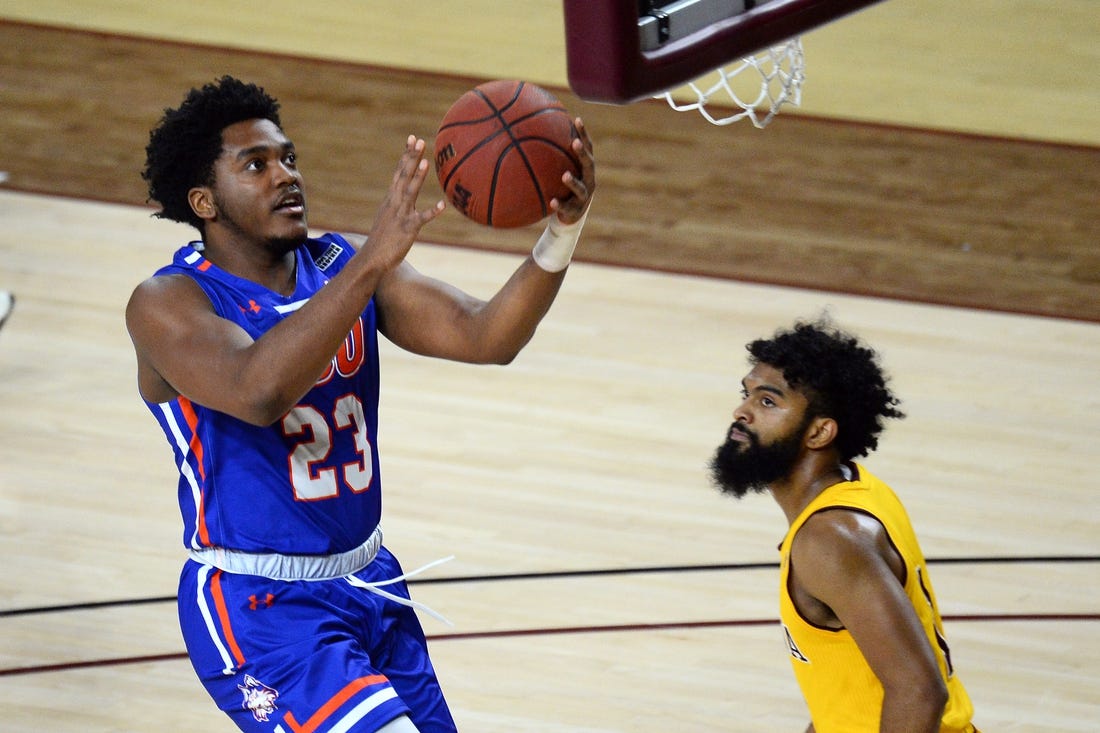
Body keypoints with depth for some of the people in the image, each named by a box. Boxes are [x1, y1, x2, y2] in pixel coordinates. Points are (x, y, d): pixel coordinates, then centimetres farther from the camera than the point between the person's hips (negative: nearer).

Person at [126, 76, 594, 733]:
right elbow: (259, 392, -35)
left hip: (371, 583, 7)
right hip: (260, 607, -7)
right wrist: (372, 263, -41)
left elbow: (487, 338, -8)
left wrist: (563, 233, -25)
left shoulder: (341, 265, 3)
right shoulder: (168, 304, -15)